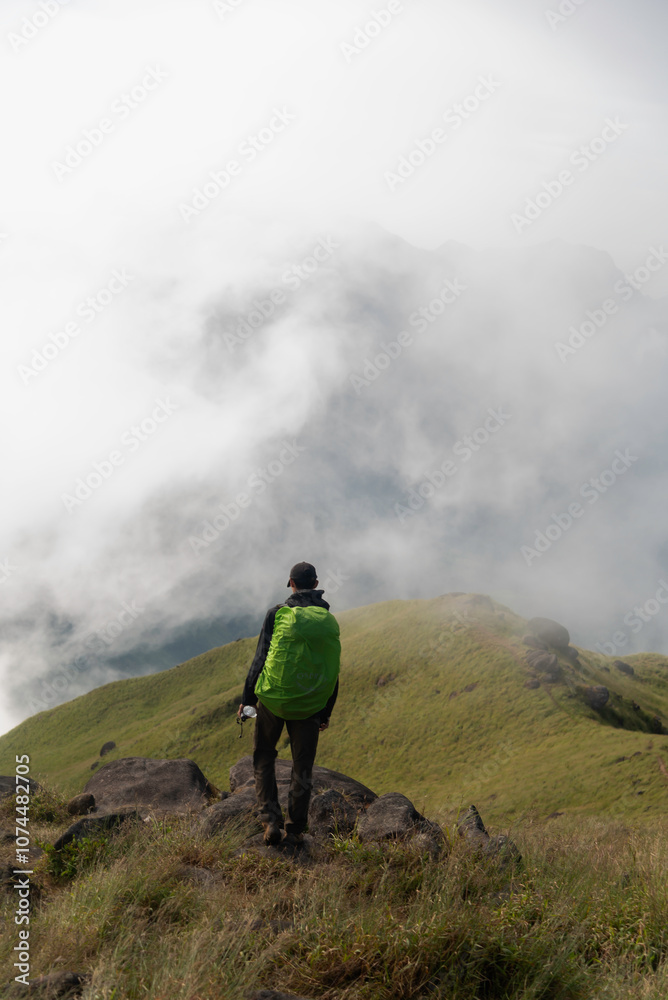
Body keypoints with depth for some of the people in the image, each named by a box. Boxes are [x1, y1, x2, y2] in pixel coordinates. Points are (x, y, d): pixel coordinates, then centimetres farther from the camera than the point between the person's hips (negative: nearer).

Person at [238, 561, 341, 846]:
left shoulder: (278, 613, -5)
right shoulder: (329, 621, 5)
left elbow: (260, 658, -7)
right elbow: (333, 670, 9)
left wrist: (247, 699, 1)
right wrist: (327, 712, 18)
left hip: (273, 699, -2)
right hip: (310, 705, 2)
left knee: (264, 758, 16)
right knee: (302, 767, 12)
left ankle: (271, 820, 5)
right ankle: (295, 830, 16)